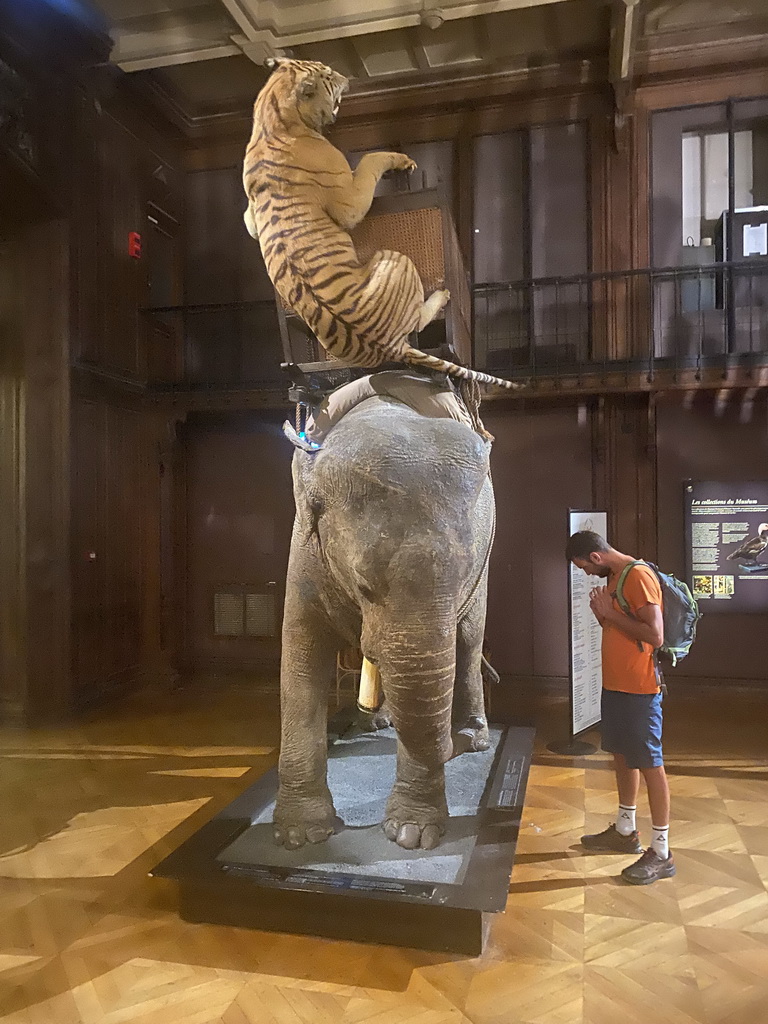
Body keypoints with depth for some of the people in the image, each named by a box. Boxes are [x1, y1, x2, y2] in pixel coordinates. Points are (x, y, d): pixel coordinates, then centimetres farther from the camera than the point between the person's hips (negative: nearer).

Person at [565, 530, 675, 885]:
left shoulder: (639, 576, -19)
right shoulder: (613, 577, 11)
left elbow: (655, 635, -24)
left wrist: (611, 613, -18)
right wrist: (602, 614, 0)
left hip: (639, 689, -10)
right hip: (614, 684, 10)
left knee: (649, 764, -1)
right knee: (622, 756, 19)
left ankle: (661, 853, 10)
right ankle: (625, 831, 34)